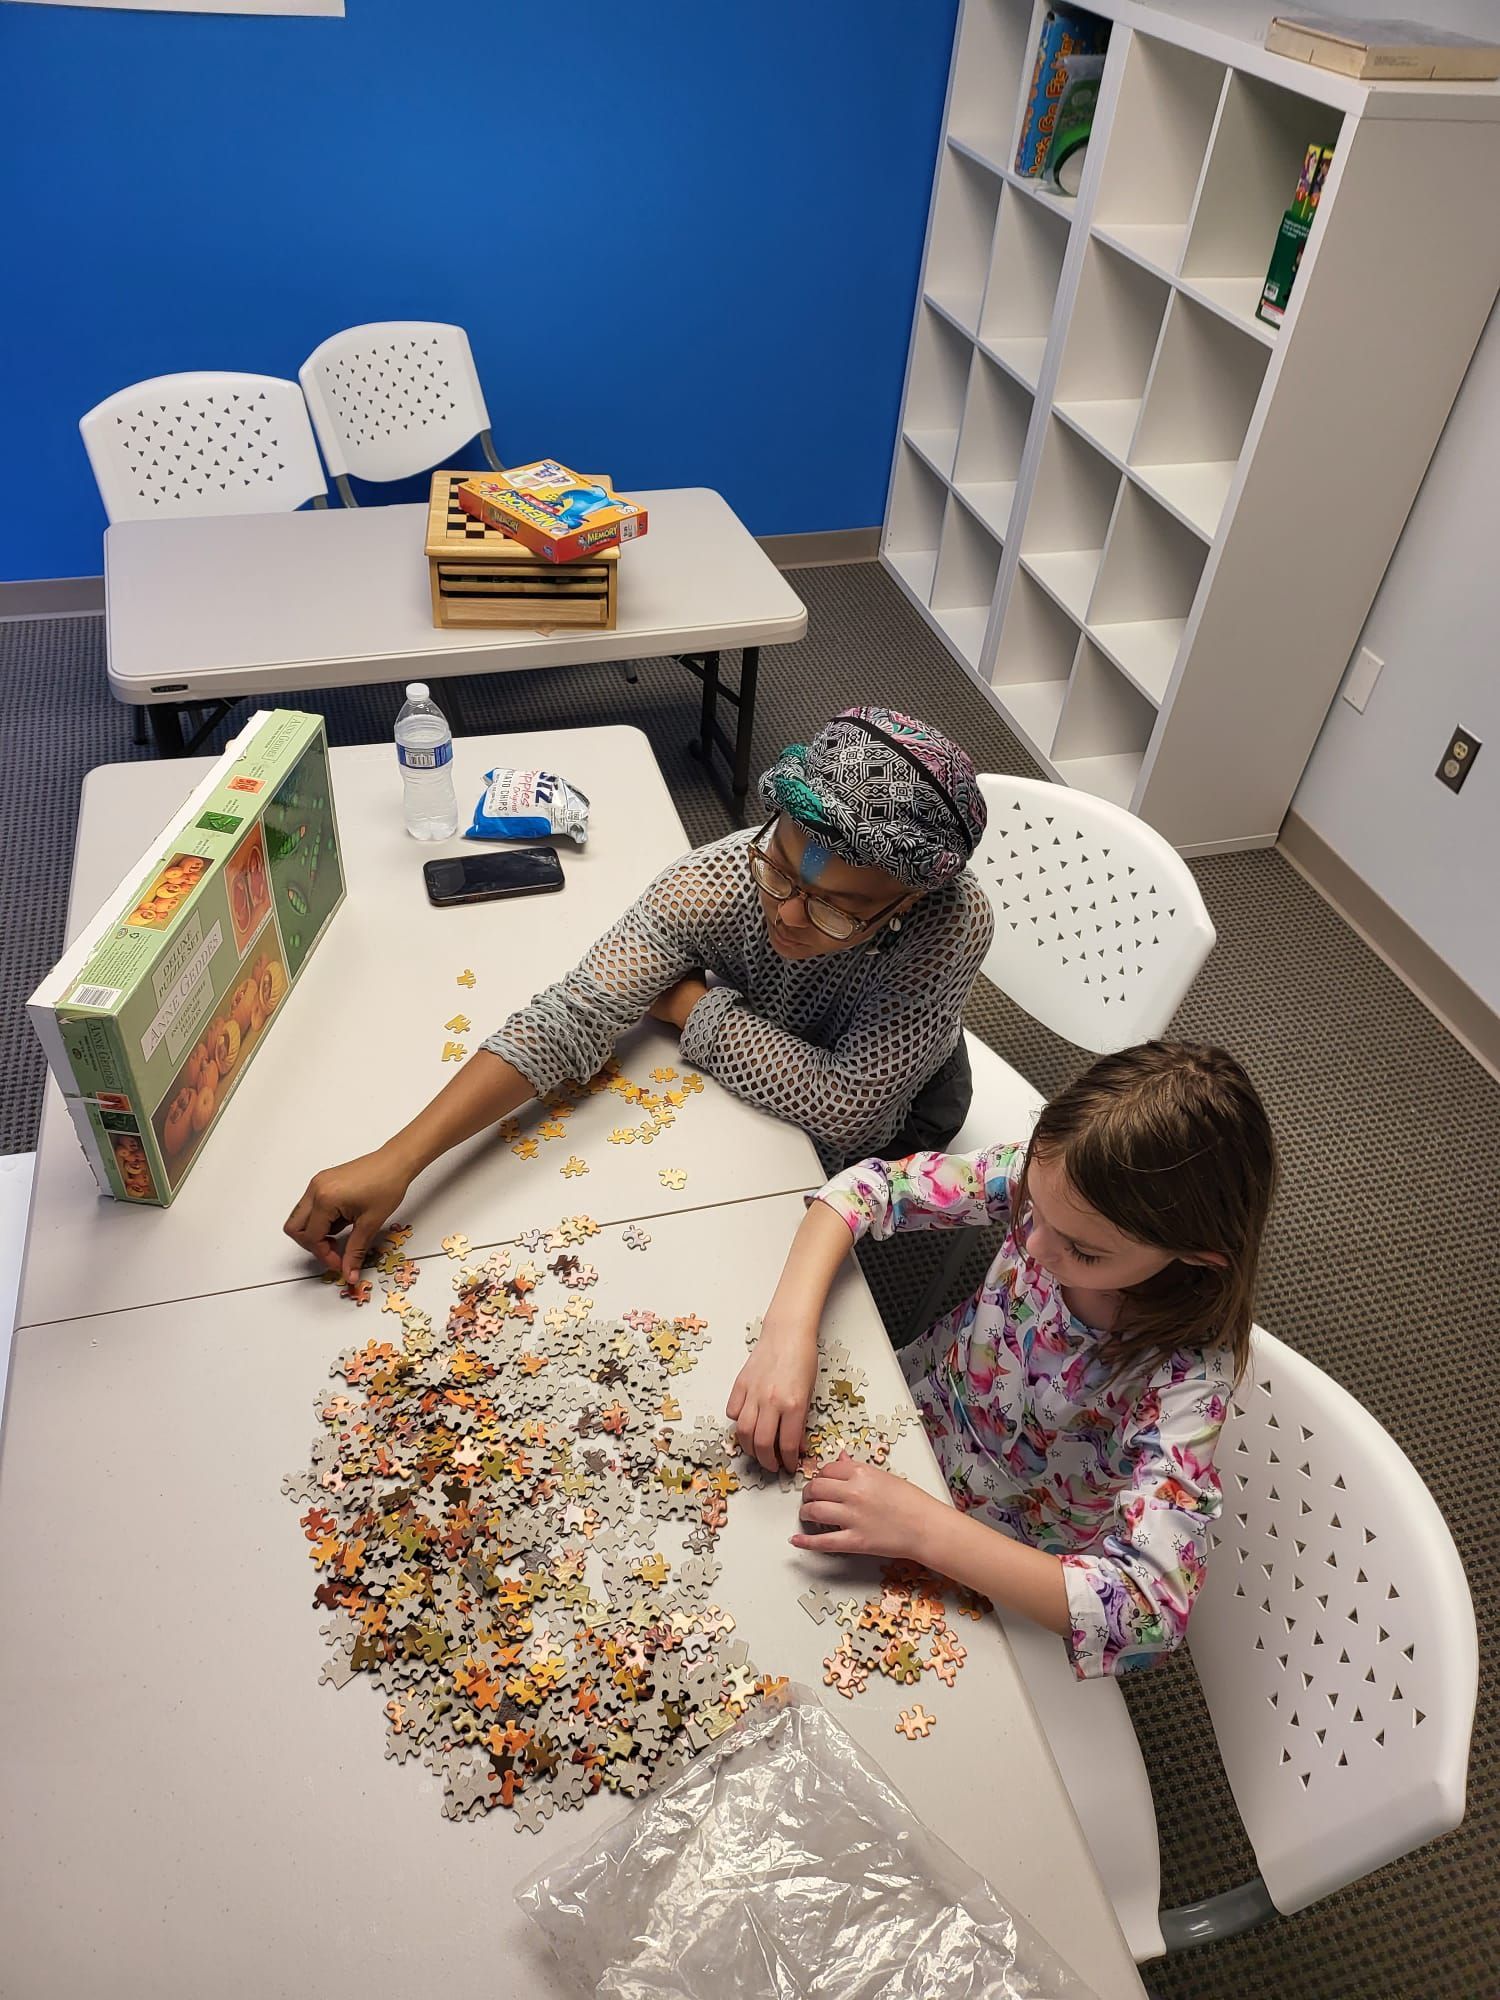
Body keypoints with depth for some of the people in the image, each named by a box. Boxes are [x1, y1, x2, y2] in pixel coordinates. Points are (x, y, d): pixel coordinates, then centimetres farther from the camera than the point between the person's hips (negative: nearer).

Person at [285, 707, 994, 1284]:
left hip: (891, 1123, -2)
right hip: (742, 1080, 2)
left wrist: (689, 1004, -33)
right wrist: (396, 1159, -48)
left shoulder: (953, 922, -40)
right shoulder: (716, 880, -35)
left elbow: (848, 1111, -41)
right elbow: (569, 1019, -38)